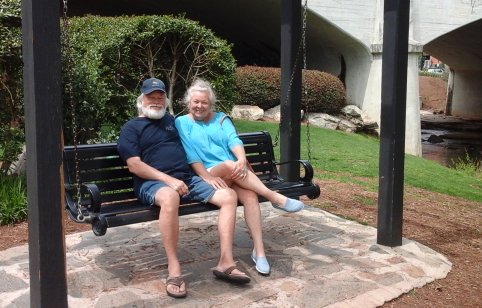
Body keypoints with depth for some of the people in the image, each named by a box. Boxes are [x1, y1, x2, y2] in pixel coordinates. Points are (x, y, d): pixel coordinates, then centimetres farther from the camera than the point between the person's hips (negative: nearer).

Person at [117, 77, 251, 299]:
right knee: (169, 197, -42)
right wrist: (169, 180, -17)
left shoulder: (171, 120, 25)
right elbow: (134, 165, -6)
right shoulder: (131, 128, 7)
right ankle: (174, 269, -34)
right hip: (153, 183, -6)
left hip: (187, 178, 6)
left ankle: (225, 262, -17)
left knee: (229, 196, -14)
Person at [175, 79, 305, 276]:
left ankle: (259, 251, -30)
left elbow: (234, 141, 1)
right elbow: (191, 155, -3)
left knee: (250, 195, -30)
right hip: (208, 175, -3)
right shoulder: (182, 123, 10)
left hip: (235, 174, 3)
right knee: (229, 165, -36)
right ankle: (275, 198, -30)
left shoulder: (220, 118, 19)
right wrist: (208, 178, -18)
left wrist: (242, 159, -22)